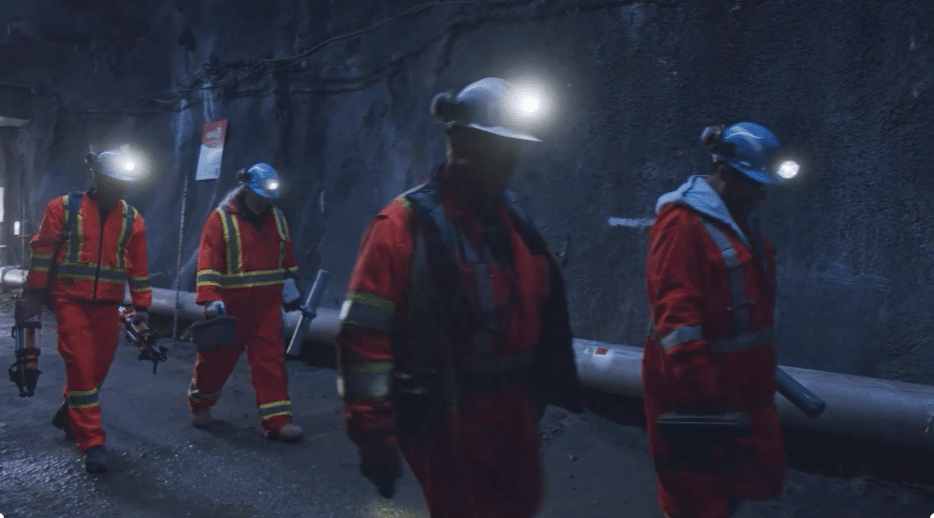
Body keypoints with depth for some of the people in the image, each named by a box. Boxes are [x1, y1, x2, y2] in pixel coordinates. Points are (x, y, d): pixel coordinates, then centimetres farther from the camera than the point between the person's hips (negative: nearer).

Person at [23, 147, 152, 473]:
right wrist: (34, 293, -2)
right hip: (70, 300, -4)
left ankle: (69, 415, 39)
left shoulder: (132, 219, 5)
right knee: (81, 366, -11)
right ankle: (92, 442, -7)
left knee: (99, 366, 12)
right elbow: (42, 251, -1)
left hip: (107, 305, 4)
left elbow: (138, 267, 9)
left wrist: (142, 306, 8)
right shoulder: (63, 208, -3)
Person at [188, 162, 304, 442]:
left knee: (271, 361, -1)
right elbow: (208, 262, -15)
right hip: (230, 306, -3)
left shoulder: (276, 218, 8)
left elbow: (287, 257, 17)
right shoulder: (221, 219, -8)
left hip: (267, 305, 4)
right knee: (217, 358, 11)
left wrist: (289, 288, 16)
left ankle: (277, 419, -1)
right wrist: (211, 299, -24)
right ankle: (200, 404, 34)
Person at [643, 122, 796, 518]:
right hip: (693, 391, -9)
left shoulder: (741, 219, 10)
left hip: (742, 383, 9)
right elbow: (675, 315, -25)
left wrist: (762, 371, 24)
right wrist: (701, 395, -26)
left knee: (763, 475, 18)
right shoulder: (683, 221, -19)